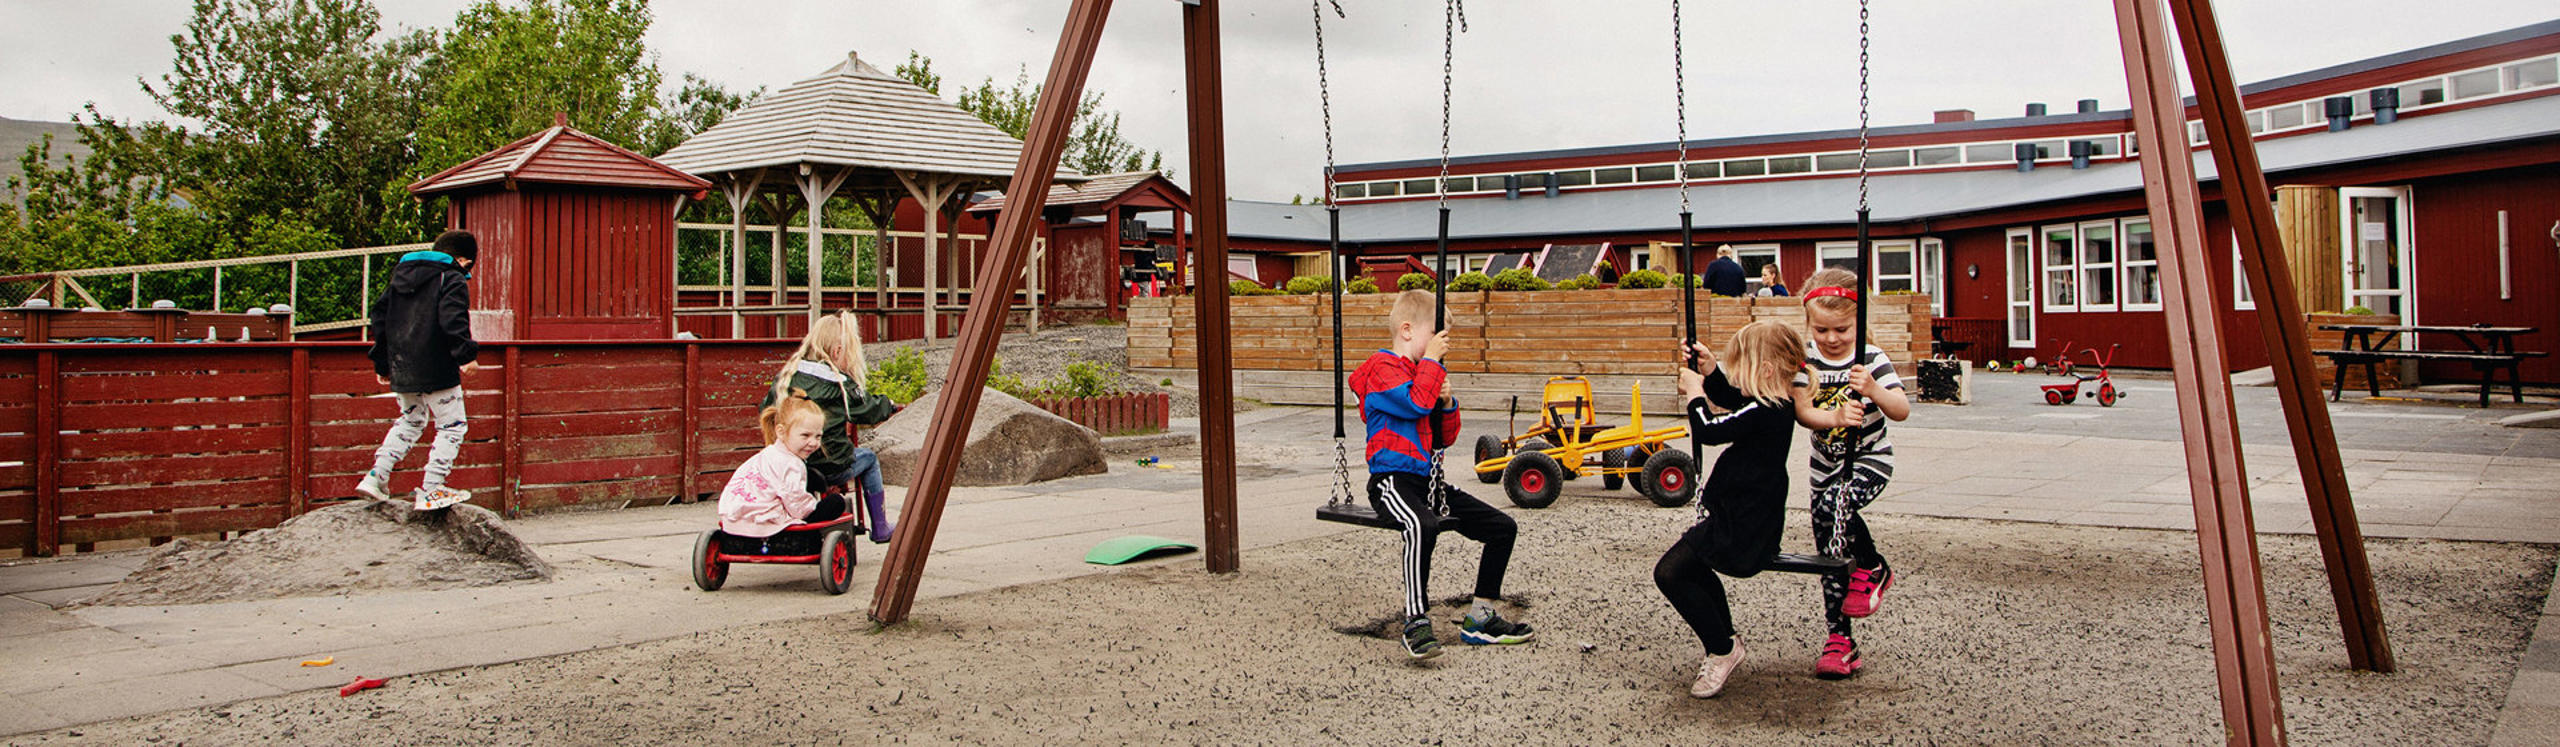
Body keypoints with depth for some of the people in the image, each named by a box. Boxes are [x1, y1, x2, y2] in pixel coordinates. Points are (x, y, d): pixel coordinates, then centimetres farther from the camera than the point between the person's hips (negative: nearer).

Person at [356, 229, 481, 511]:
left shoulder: (400, 274, 16)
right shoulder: (452, 279, -7)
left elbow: (380, 316, 17)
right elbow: (453, 321, -22)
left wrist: (382, 362, 21)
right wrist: (467, 355, -18)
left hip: (400, 369, 7)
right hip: (437, 371, -7)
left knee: (411, 420, 25)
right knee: (451, 425, 3)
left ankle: (376, 476, 14)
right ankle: (431, 492, -3)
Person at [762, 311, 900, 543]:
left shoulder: (786, 376, 4)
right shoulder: (840, 384, -10)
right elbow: (869, 410, 0)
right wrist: (889, 406, 21)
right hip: (828, 470, -5)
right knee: (868, 459, 23)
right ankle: (880, 529, 25)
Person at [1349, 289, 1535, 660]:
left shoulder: (1424, 372, 21)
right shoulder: (1382, 368, -5)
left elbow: (1445, 438, 21)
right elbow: (1416, 402, -24)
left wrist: (1447, 403, 3)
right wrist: (1431, 361, -12)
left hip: (1429, 482, 9)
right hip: (1393, 479, -9)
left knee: (1503, 527, 3)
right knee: (1422, 526, -40)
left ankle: (1480, 619, 11)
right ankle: (1416, 622, -32)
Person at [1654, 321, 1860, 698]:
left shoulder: (1762, 413, -25)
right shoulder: (1778, 405, 6)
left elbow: (1707, 430, -25)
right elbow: (1730, 398, 25)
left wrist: (1695, 392, -9)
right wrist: (1710, 371, 13)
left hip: (1740, 531, -11)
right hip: (1753, 522, 11)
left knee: (1670, 572, -11)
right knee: (1693, 567, 27)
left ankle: (1722, 651, 0)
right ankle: (1725, 644, 35)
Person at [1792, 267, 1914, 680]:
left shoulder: (1871, 359, -13)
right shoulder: (1806, 358, -7)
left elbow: (1902, 411, -20)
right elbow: (1802, 410, -15)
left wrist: (1874, 391, -40)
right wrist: (1834, 419, -35)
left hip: (1871, 458, -3)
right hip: (1827, 462, 3)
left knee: (1837, 503, -33)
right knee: (1830, 556, 2)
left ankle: (1872, 569, -7)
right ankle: (1840, 639, 12)